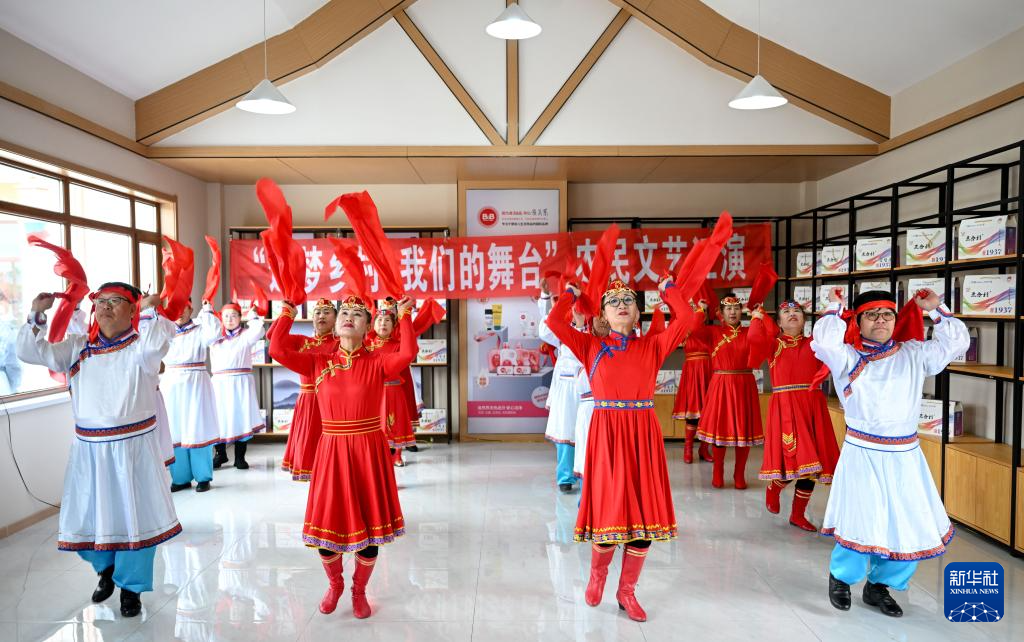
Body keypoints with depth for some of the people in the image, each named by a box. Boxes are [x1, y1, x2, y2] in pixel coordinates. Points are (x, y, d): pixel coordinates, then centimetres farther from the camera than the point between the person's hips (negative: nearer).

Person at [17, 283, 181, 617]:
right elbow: (30, 352, 6)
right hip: (89, 448, 4)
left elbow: (154, 345, -30)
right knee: (88, 517, 14)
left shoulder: (139, 345, -7)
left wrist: (151, 310, -25)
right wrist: (37, 315, -4)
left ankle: (131, 586, 24)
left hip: (132, 446, -4)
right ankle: (106, 568, 43)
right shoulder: (78, 347, 7)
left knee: (135, 516, 5)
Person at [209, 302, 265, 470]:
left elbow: (258, 331, -13)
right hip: (220, 383, 2)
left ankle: (239, 457, 8)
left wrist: (252, 314, -2)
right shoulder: (216, 336, 17)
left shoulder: (245, 335, 6)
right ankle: (220, 454, 19)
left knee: (241, 418, -1)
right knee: (219, 418, 1)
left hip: (241, 382, -2)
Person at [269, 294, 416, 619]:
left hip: (369, 452, -1)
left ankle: (359, 591, 35)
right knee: (326, 526, 9)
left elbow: (408, 353, -24)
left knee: (370, 526, 8)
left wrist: (404, 315, -15)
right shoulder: (318, 362, 3)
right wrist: (287, 313, 2)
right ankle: (334, 584, 41)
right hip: (331, 453, 2)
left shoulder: (377, 361, -4)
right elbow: (277, 350, -9)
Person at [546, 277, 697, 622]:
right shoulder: (591, 346, 5)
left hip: (643, 436, 2)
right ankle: (597, 574, 32)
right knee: (609, 510, 2)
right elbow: (554, 322, -3)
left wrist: (668, 289, 12)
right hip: (606, 435, -2)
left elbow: (686, 318, -4)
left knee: (645, 513, 4)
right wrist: (571, 294, 12)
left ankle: (626, 590, 23)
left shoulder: (653, 346, 6)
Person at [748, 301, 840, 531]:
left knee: (810, 461, 7)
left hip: (813, 405, 4)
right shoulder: (773, 343, 4)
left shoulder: (814, 343, 13)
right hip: (784, 406, -3)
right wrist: (758, 317, -3)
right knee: (791, 458, -10)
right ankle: (773, 487, 26)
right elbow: (755, 339, -17)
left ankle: (798, 514, 23)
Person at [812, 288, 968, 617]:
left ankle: (879, 586, 29)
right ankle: (840, 578, 23)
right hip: (863, 454, -4)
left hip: (905, 455, 4)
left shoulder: (914, 354, 8)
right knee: (862, 524, -6)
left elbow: (956, 342, 7)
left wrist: (935, 310, 1)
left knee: (911, 526, 7)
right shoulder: (847, 357, -4)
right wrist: (834, 309, -12)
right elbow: (824, 343, -23)